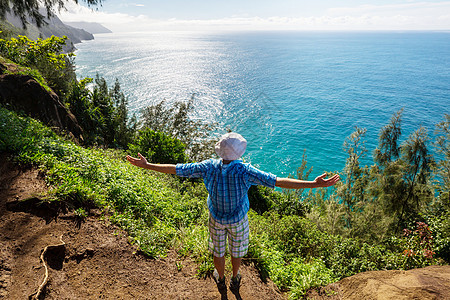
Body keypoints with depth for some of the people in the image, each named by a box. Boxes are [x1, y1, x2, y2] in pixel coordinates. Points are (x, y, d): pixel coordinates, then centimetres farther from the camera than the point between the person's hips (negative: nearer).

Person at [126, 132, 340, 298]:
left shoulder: (209, 167, -27)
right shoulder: (244, 172, -34)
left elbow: (174, 169, -22)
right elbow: (278, 181, -37)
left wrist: (146, 165, -10)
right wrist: (314, 184, -36)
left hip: (217, 218, 2)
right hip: (238, 220, -1)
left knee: (218, 250, 27)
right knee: (237, 251, 27)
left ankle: (221, 280, 55)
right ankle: (235, 281, 53)